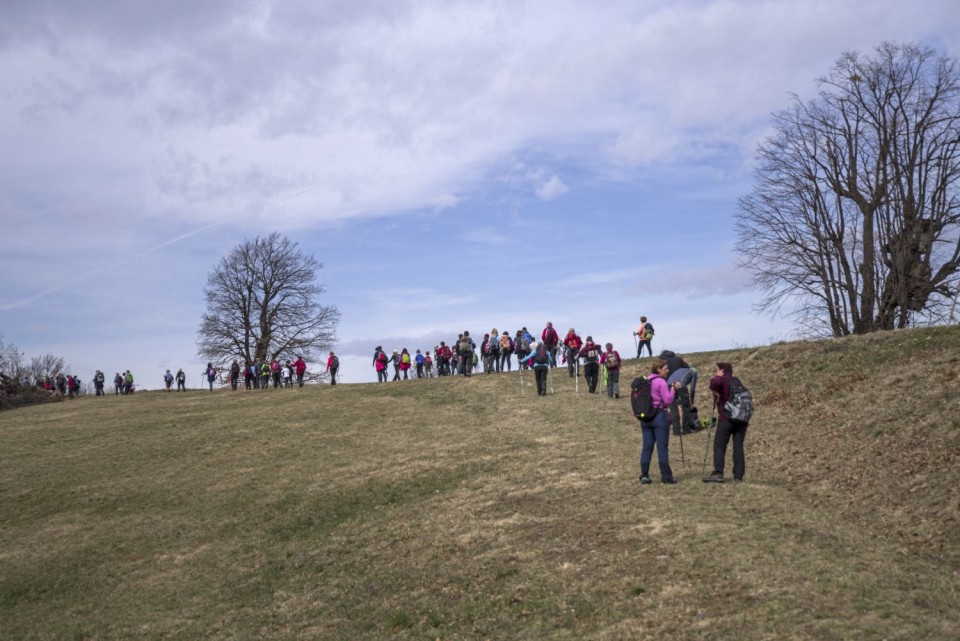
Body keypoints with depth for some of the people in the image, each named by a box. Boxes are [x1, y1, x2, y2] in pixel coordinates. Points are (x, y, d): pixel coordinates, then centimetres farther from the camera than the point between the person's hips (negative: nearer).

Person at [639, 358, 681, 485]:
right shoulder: (661, 382, -10)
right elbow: (668, 400, -14)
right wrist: (674, 388, -7)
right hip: (660, 416, -6)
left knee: (647, 447, 7)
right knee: (662, 447, -1)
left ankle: (644, 476, 5)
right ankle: (666, 476, 4)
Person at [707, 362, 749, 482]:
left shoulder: (723, 379, 0)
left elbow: (714, 382, -24)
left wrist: (715, 392, -7)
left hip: (726, 419, -6)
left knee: (719, 446, -2)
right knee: (738, 447, 7)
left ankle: (718, 473, -11)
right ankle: (738, 475, 4)